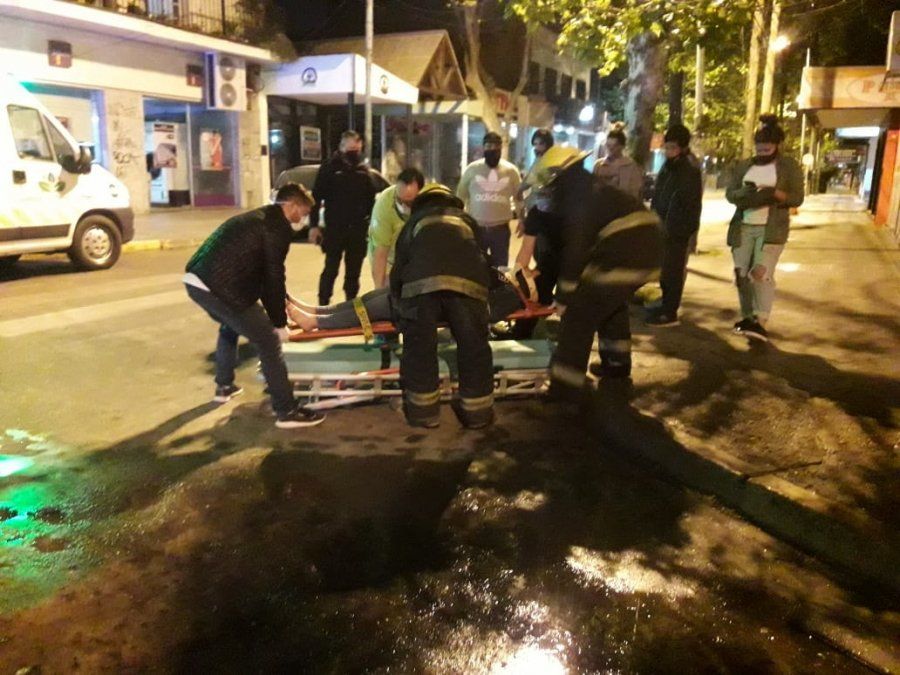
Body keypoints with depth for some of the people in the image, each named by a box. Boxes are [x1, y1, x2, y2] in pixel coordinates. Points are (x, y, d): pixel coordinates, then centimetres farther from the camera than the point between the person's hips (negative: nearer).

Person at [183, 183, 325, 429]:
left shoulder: (257, 217, 25)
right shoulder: (279, 226, -4)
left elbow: (260, 270, 30)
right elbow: (273, 276, -6)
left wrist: (279, 306, 35)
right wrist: (280, 322, 2)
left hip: (196, 279, 10)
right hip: (220, 287, -10)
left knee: (229, 327, 35)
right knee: (269, 341, -2)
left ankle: (224, 386, 49)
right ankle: (286, 411, 2)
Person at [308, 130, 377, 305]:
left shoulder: (363, 170, 9)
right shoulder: (329, 168, -3)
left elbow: (371, 199, 12)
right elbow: (316, 198, -5)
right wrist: (314, 225, -10)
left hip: (358, 229, 4)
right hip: (335, 228, -4)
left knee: (354, 271, 10)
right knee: (331, 270, -1)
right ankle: (323, 306, 8)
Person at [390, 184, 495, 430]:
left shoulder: (414, 222, 36)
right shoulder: (467, 220, 40)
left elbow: (398, 266, 32)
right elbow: (483, 258, 41)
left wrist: (399, 301, 43)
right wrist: (484, 287, 54)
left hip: (421, 283, -1)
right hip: (468, 283, 1)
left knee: (420, 347, 12)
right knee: (473, 347, 11)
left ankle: (423, 412, 19)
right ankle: (478, 412, 21)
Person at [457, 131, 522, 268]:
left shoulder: (511, 170, 2)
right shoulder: (472, 169, 0)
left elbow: (518, 197, 11)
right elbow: (460, 196, 6)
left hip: (501, 228, 1)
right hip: (476, 227, -1)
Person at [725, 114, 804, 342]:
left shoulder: (789, 167, 3)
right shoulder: (744, 166, 14)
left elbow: (797, 198, -3)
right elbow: (729, 193, 9)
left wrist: (775, 193, -22)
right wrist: (744, 193, -14)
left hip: (771, 229, -5)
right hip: (743, 227, 5)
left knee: (762, 273, -18)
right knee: (741, 274, 4)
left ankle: (761, 323, -22)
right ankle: (747, 317, 17)